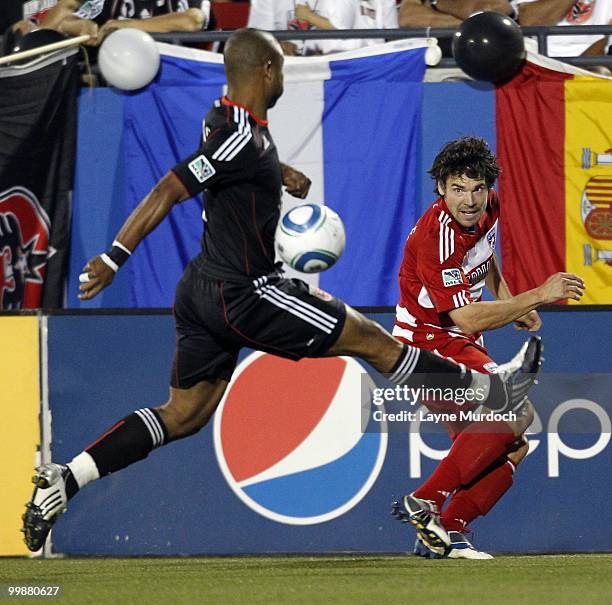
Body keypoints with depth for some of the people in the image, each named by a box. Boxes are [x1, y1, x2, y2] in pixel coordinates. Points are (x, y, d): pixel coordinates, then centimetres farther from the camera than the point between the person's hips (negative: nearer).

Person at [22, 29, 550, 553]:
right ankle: (492, 392, 13)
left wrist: (280, 172, 22)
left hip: (203, 289, 10)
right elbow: (169, 191, -27)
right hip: (244, 296, -10)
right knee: (373, 340, 2)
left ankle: (62, 482, 3)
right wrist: (115, 258, -31)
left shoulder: (223, 118, 8)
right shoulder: (241, 137, -22)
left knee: (181, 416, 12)